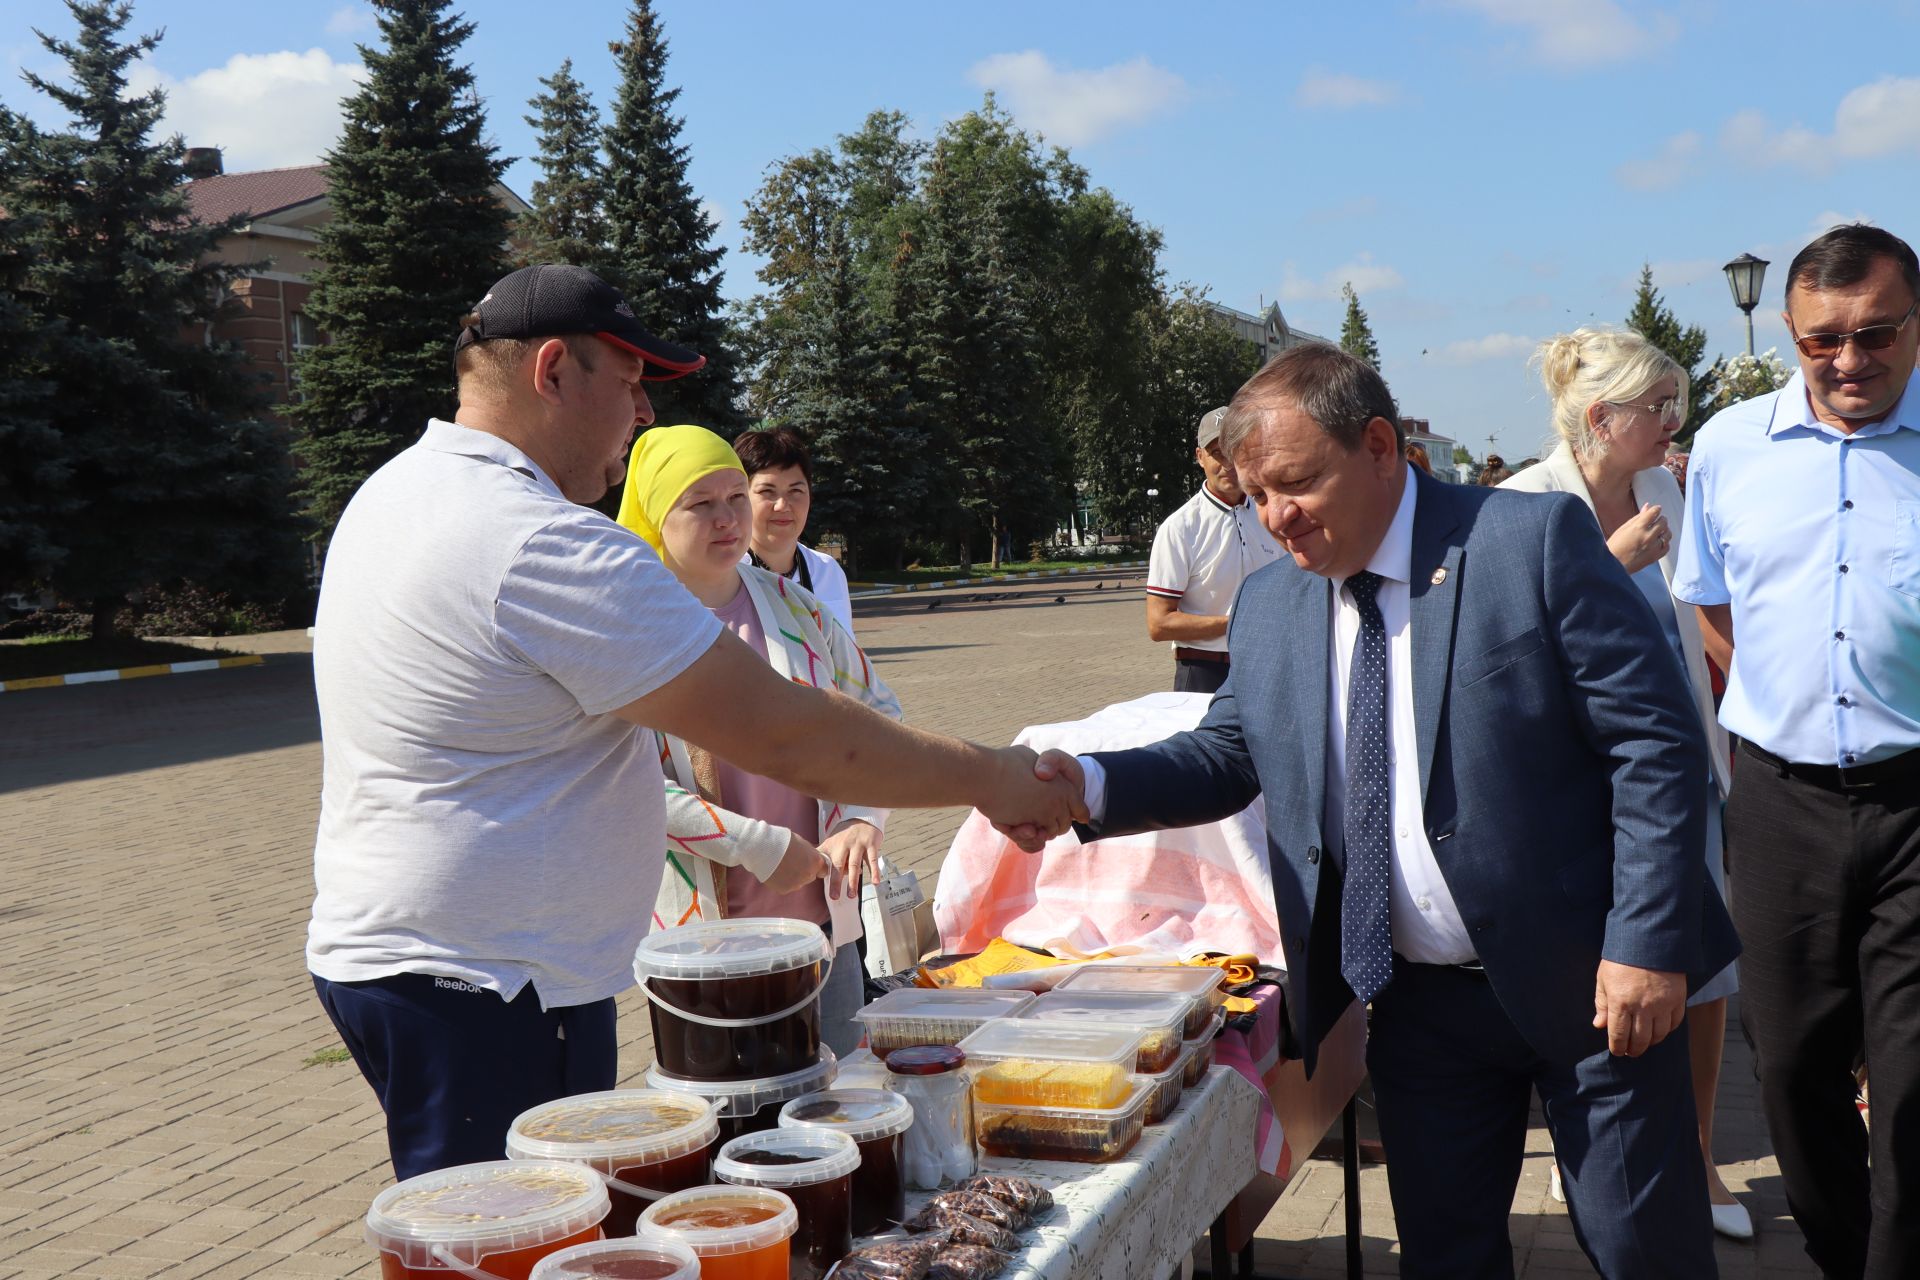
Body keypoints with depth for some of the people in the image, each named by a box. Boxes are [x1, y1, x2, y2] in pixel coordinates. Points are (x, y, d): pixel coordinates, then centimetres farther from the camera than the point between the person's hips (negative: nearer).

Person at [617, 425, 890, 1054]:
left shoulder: (793, 606, 7)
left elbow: (878, 711, 14)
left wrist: (863, 818, -3)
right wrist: (760, 845, -17)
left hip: (819, 914, 4)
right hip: (699, 926, -4)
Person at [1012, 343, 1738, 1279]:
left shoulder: (1535, 539, -11)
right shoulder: (1266, 607, 5)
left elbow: (1655, 740, -12)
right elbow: (1228, 755, 10)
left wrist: (1646, 944, -17)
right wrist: (1088, 784, -10)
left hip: (1588, 981, -4)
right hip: (1418, 1005, 4)